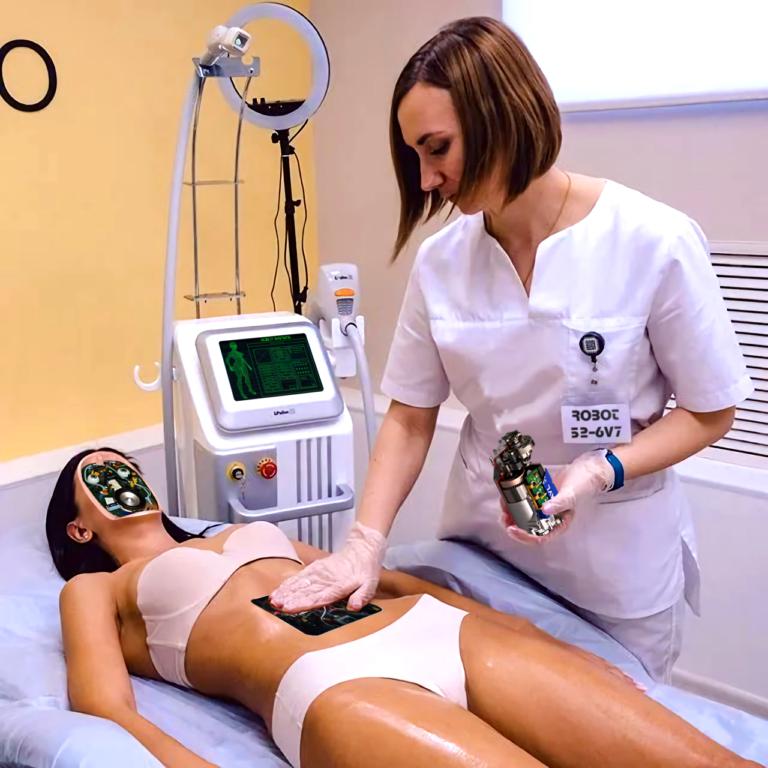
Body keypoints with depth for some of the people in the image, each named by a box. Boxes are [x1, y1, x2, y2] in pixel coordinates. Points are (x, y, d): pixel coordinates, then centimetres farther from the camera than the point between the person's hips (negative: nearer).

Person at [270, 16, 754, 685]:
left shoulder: (655, 244, -17)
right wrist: (366, 543, -13)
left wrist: (601, 473, -23)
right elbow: (409, 418, -1)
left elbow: (710, 411, -8)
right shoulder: (440, 261, -6)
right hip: (482, 544, 3)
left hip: (615, 562, -3)